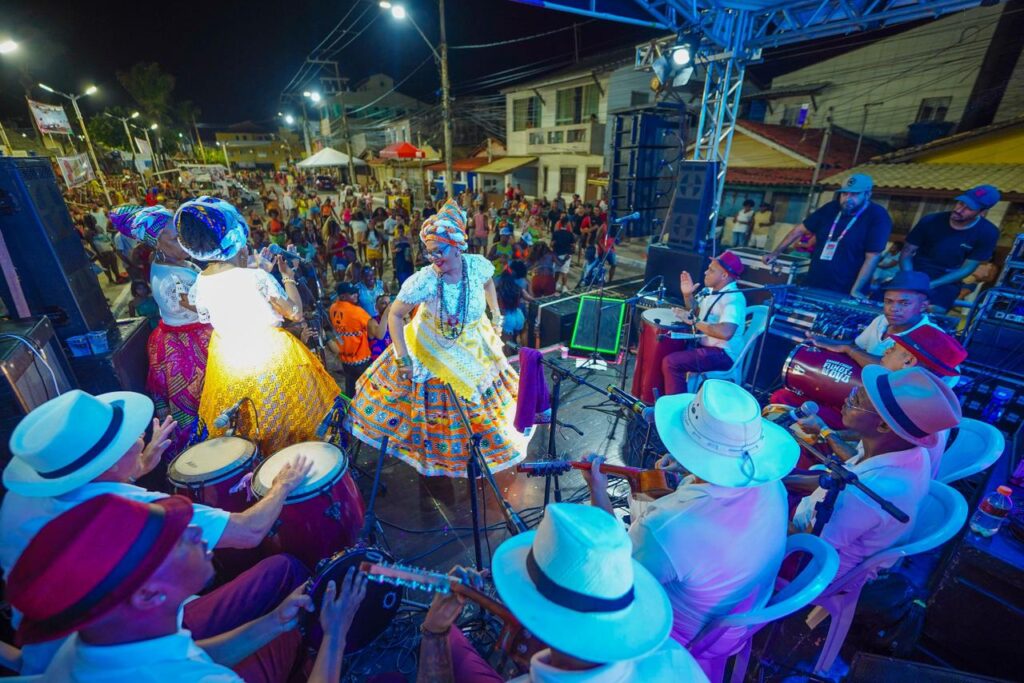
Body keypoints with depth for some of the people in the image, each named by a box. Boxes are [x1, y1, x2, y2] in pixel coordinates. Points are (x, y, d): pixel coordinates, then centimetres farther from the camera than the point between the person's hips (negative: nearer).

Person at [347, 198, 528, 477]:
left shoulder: (478, 265, -22)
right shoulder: (424, 281, -32)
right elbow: (395, 315, -23)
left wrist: (496, 315, 7)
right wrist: (402, 358, -23)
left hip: (474, 346, 4)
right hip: (433, 349, -3)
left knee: (479, 398, 24)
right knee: (435, 400, 15)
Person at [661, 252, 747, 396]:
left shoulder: (734, 298, -23)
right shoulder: (711, 290, 6)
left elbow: (726, 332, -38)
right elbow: (698, 314, 20)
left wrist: (693, 322, -29)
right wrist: (688, 295, 3)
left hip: (722, 353, -10)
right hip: (704, 344, 10)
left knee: (671, 362, -23)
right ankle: (664, 392, 26)